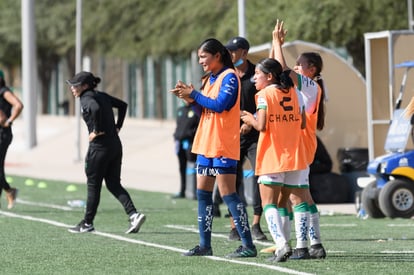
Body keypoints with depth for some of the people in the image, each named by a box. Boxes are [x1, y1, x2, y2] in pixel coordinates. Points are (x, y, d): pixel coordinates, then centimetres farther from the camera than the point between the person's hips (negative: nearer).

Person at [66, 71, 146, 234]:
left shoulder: (86, 100, -12)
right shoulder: (102, 96, 14)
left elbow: (96, 109, -33)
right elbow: (122, 105, 23)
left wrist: (96, 131, -21)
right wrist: (117, 127, 19)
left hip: (99, 146, -8)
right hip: (115, 145, 8)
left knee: (93, 185, 4)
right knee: (114, 184, 10)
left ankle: (87, 223, 14)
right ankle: (133, 214, -6)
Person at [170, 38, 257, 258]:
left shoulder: (229, 76, -10)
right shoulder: (209, 79, 16)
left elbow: (220, 104, -21)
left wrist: (194, 94, -15)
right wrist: (190, 98, 0)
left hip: (223, 147, -9)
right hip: (206, 144, 9)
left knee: (227, 193, -11)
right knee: (203, 192, 8)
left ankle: (248, 245, -9)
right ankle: (205, 245, 13)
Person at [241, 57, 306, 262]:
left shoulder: (265, 94, -8)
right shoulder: (293, 93, 11)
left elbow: (262, 126, -18)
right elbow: (302, 123, 10)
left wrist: (251, 120, 2)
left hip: (272, 158, -6)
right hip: (294, 158, 6)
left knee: (268, 203, -5)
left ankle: (282, 244, -22)